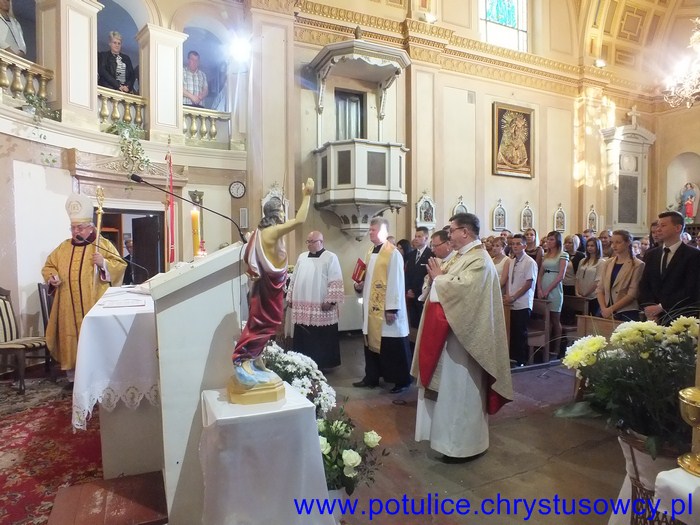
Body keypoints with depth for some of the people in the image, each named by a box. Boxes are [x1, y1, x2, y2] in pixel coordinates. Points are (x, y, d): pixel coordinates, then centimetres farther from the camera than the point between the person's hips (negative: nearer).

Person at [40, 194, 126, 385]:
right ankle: (73, 376, 16)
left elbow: (120, 266, -4)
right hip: (69, 307, 4)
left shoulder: (103, 244, 1)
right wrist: (52, 276, 0)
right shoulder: (63, 247, 14)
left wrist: (103, 263, -21)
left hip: (94, 304, -4)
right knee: (71, 338, 6)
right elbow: (48, 266, 20)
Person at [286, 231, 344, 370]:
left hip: (321, 306, -5)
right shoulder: (302, 257, 14)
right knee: (303, 337, 9)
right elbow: (294, 279, 18)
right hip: (302, 305, 5)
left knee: (321, 338, 2)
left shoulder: (331, 257, -3)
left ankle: (322, 364, 14)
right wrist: (290, 297, 13)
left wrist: (330, 301, -16)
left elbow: (335, 282, -9)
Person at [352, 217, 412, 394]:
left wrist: (392, 309, -19)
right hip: (371, 307, 8)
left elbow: (396, 282, -17)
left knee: (393, 346, 2)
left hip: (386, 308, -8)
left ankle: (402, 381, 16)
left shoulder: (393, 253, -13)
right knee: (371, 342, 15)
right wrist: (360, 285, 0)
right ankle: (371, 378, 28)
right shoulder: (370, 253, 12)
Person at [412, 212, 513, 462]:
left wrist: (439, 277, -14)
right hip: (447, 332, 10)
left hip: (461, 336, -10)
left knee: (460, 390, 3)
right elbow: (448, 284, 11)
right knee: (449, 388, 18)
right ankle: (454, 435, 34)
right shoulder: (459, 256, 12)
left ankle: (465, 444, 18)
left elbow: (461, 289, -29)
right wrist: (437, 274, -9)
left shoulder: (479, 260, -16)